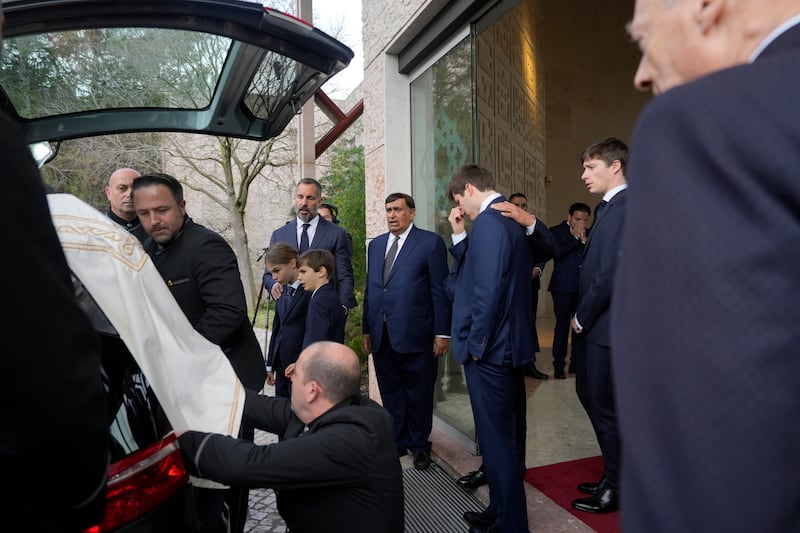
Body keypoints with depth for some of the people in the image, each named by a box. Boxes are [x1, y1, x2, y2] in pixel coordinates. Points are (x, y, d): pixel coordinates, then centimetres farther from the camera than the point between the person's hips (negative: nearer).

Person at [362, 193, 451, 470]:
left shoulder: (430, 242, -3)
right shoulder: (375, 244, 14)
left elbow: (440, 290, -6)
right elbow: (370, 289, 15)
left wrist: (442, 333, -10)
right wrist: (367, 329, 12)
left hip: (415, 334, -5)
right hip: (381, 335, 5)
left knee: (419, 393, 9)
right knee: (390, 393, 13)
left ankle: (419, 444, 27)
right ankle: (399, 440, 30)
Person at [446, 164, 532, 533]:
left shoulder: (488, 222, -17)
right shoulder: (510, 220, 14)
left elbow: (488, 288, -25)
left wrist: (475, 343, -17)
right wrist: (460, 235, 8)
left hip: (489, 349, -10)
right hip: (509, 344, 11)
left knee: (496, 437, 2)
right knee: (500, 433, 20)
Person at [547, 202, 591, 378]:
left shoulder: (588, 234, 12)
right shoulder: (556, 231, 0)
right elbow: (557, 252, -17)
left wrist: (584, 240, -9)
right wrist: (575, 237, -11)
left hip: (583, 287, 4)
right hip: (563, 287, -4)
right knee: (562, 325, -2)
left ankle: (576, 363, 17)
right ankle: (559, 365, 5)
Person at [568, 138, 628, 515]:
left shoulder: (624, 207, -18)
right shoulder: (608, 207, 13)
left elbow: (611, 273, -23)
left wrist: (582, 317, -12)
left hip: (606, 326, -10)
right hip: (594, 325, 10)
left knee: (604, 406, 4)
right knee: (590, 396, 19)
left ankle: (616, 490, 25)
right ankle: (613, 477, 36)